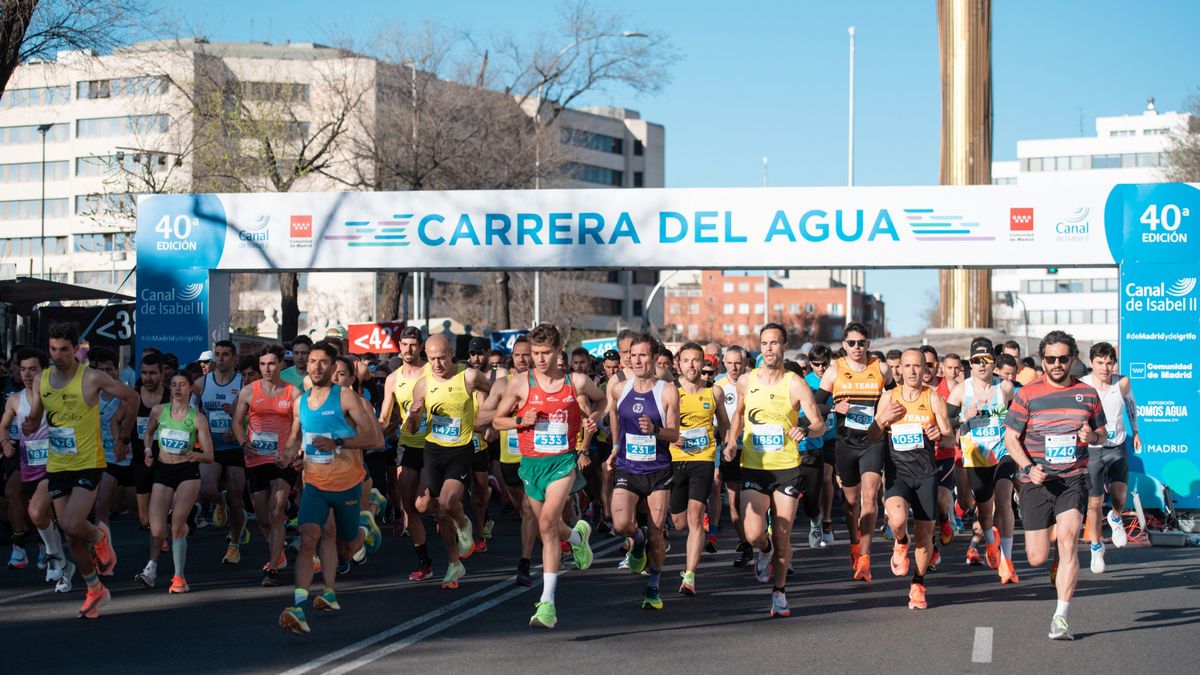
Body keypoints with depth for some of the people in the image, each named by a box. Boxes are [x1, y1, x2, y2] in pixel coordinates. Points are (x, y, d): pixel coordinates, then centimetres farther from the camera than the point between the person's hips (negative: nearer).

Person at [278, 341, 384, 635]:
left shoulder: (345, 397, -11)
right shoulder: (301, 401, 5)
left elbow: (376, 438, -15)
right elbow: (295, 436, 23)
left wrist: (337, 443, -25)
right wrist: (289, 454, 0)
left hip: (347, 484, -2)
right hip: (314, 484, 3)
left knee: (345, 551, 14)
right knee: (308, 538, -20)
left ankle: (365, 524, 48)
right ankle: (298, 609, -26)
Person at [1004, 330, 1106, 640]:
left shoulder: (1087, 393, 7)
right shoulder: (1027, 394, -1)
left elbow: (1102, 434, 18)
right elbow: (1010, 438, 0)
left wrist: (1091, 436, -6)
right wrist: (1028, 467, -16)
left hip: (1073, 478, 0)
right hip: (1037, 482, 0)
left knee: (1067, 540, -20)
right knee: (1036, 558, -1)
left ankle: (1060, 618, -14)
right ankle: (1061, 565, 39)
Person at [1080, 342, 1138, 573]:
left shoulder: (1122, 383, -6)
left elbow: (1131, 403, 16)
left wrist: (1135, 431, 22)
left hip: (1117, 447, 1)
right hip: (1091, 449, -1)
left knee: (1119, 495, -16)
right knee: (1094, 503, 2)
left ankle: (1115, 519, 20)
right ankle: (1096, 547, 24)